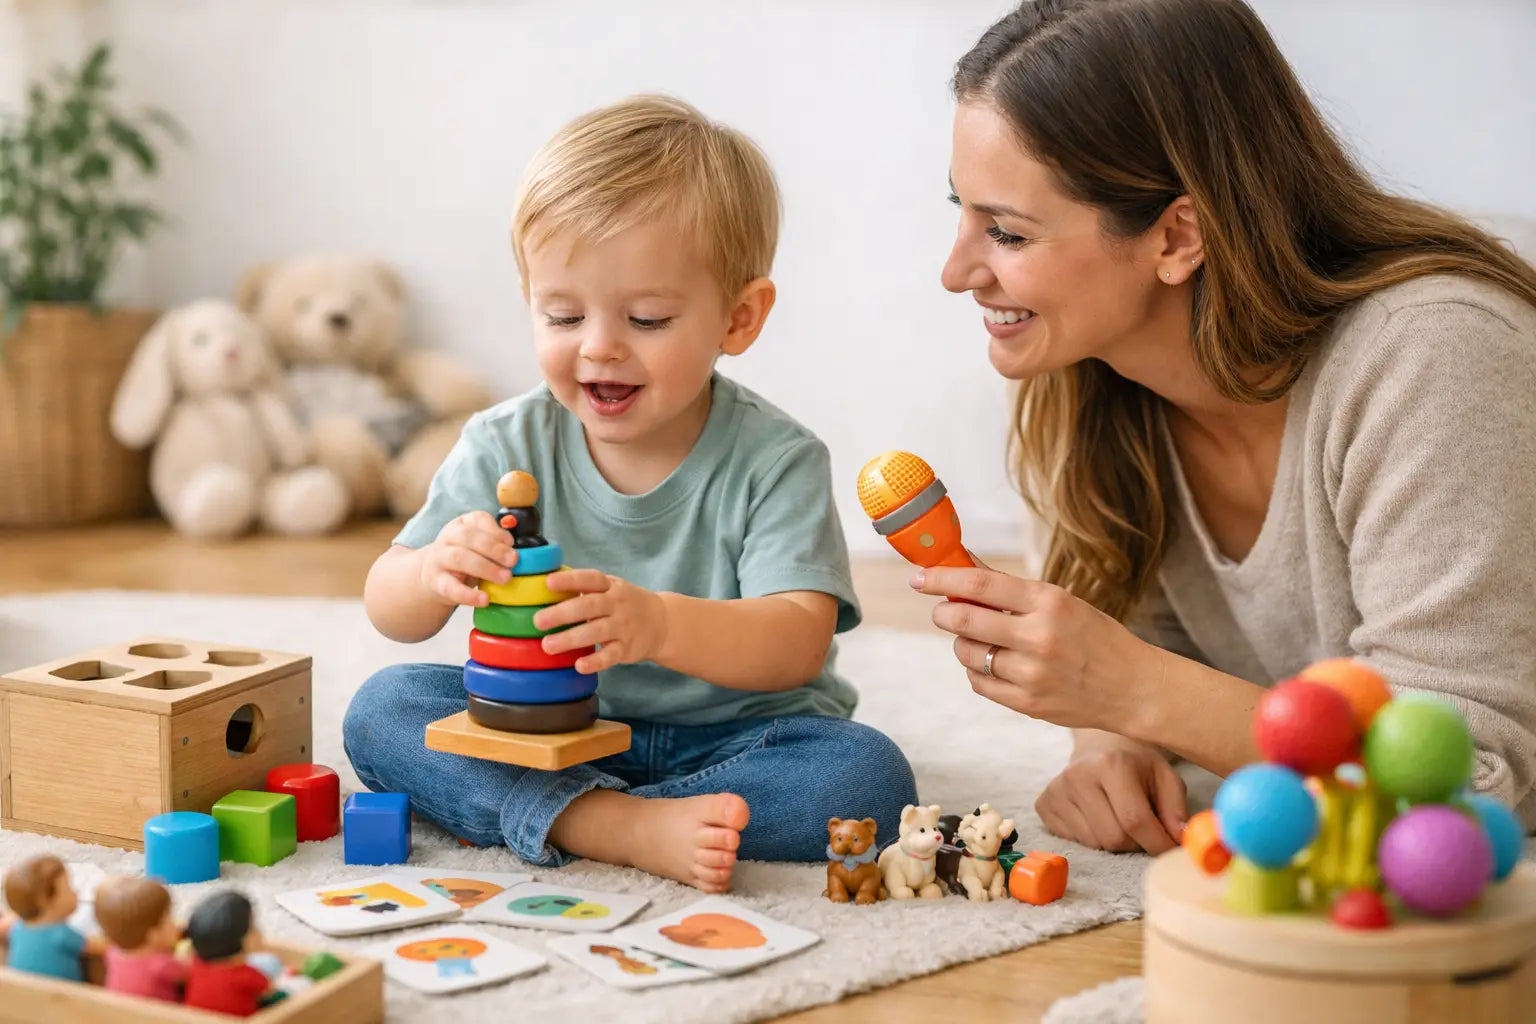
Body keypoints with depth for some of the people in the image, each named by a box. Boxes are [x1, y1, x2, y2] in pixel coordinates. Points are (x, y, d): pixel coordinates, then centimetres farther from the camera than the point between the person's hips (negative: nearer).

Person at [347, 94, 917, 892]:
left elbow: (799, 642, -26)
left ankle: (537, 815, -27)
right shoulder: (509, 446, -5)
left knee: (867, 776, -29)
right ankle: (622, 828, -33)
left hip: (732, 734, -2)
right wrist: (434, 575, -30)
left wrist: (659, 624, -47)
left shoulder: (774, 461, -14)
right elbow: (390, 613, -4)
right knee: (382, 710, -17)